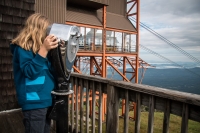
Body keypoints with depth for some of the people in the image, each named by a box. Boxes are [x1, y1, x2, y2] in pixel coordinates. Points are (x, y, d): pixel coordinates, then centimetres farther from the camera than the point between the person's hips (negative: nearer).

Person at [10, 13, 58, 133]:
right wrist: (44, 49, -28)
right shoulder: (22, 47, -11)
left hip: (46, 100, 8)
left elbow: (50, 69, 14)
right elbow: (30, 72, -22)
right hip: (34, 102, -8)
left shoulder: (38, 47, 12)